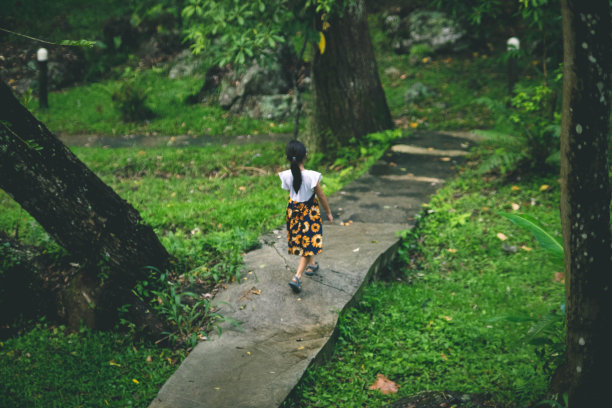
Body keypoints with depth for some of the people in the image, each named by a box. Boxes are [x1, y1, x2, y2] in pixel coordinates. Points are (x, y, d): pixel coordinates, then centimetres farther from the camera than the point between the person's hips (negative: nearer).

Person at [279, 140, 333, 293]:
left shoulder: (286, 176, -15)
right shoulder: (312, 176, -24)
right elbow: (321, 197, -12)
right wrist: (329, 213, 3)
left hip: (293, 211, 4)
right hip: (310, 212, -4)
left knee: (301, 241, 25)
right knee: (309, 245, 4)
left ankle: (312, 264, 47)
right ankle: (297, 277, -8)